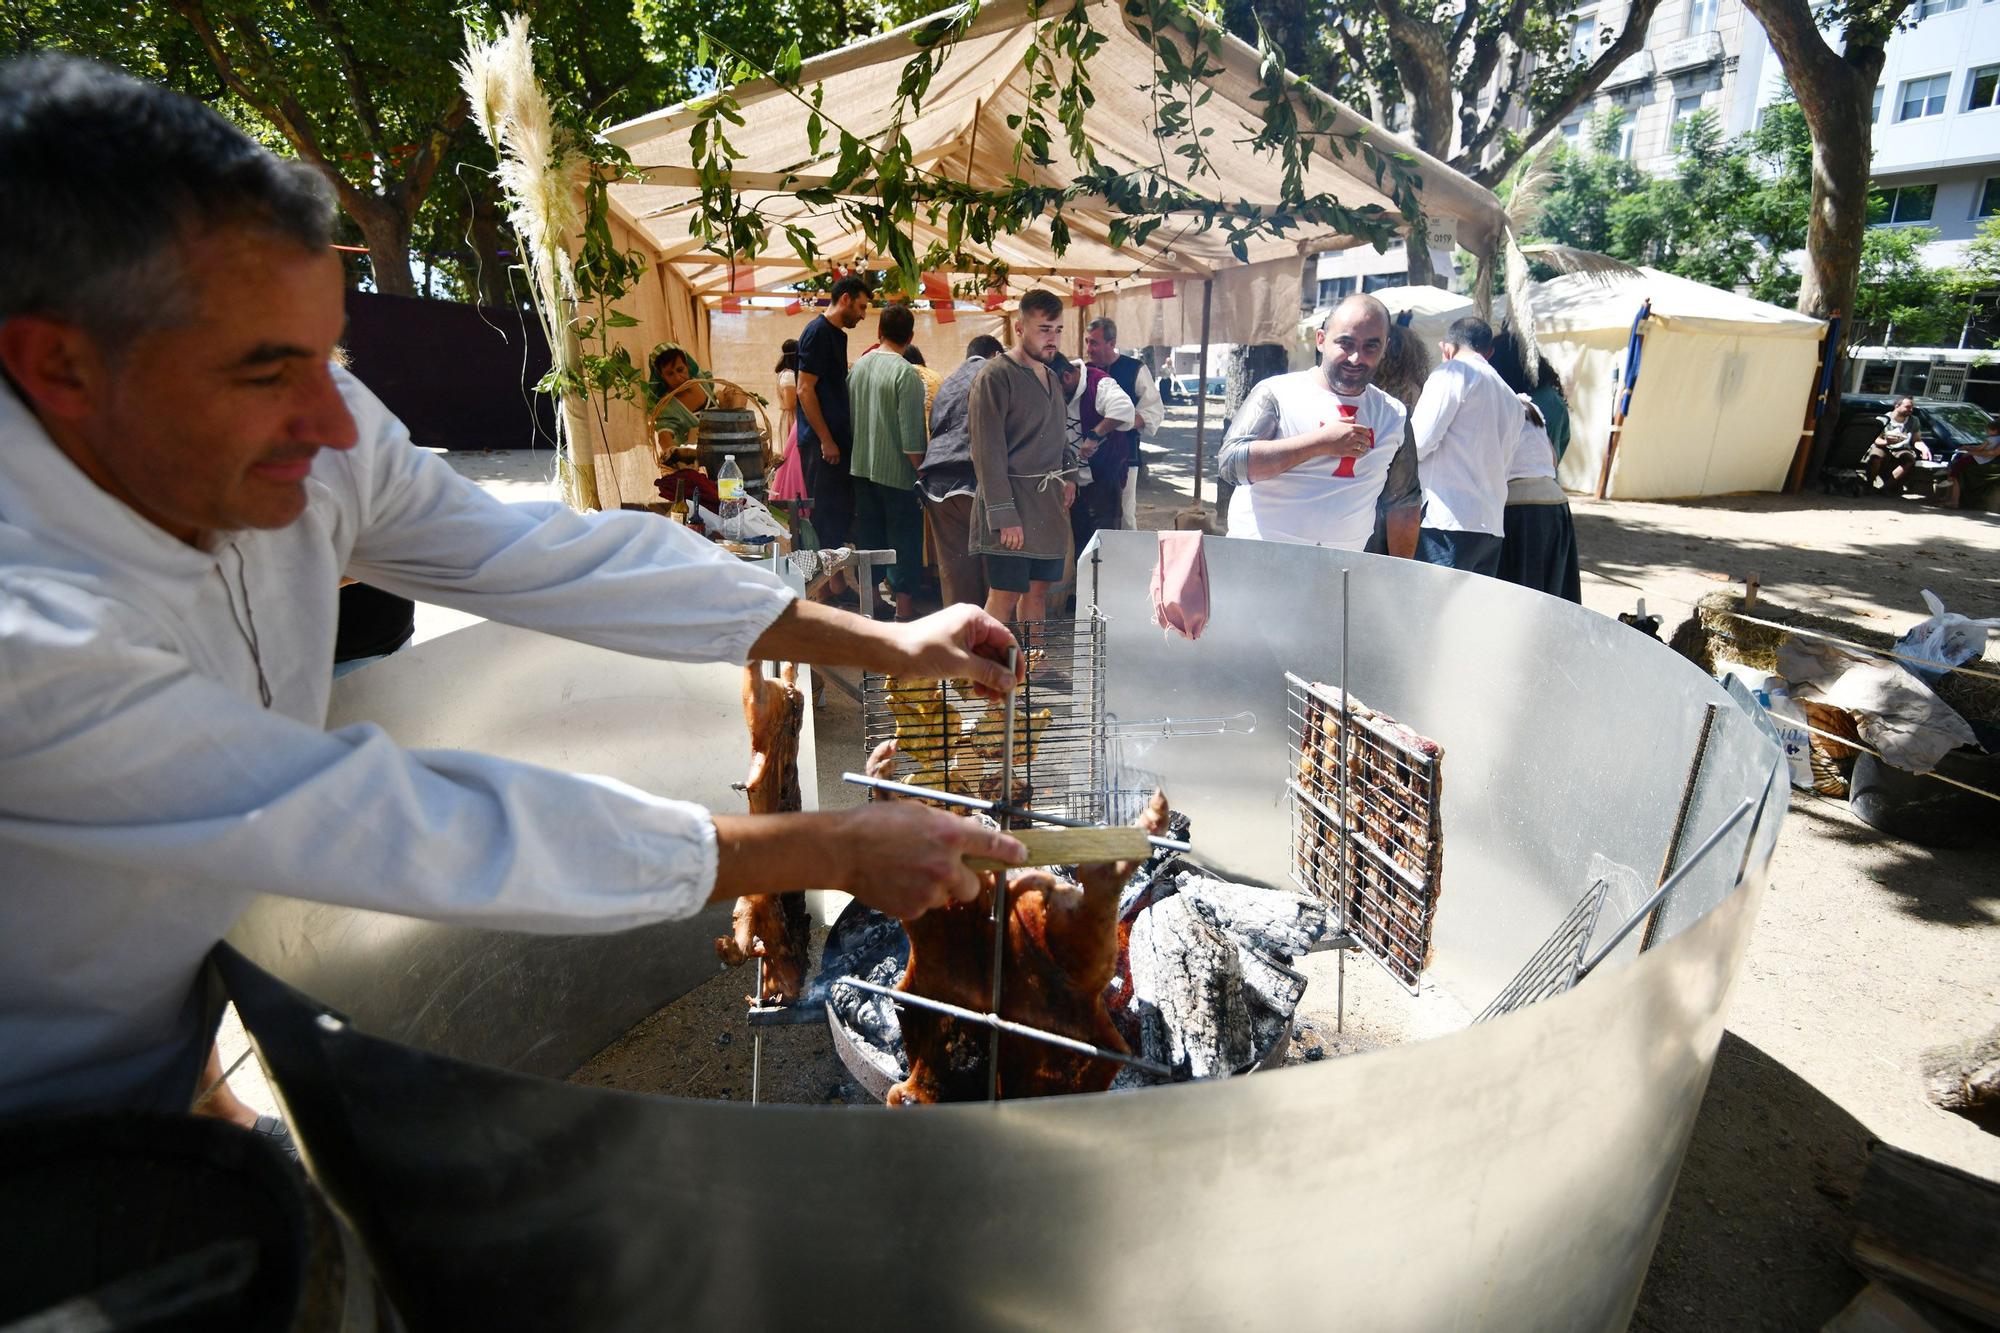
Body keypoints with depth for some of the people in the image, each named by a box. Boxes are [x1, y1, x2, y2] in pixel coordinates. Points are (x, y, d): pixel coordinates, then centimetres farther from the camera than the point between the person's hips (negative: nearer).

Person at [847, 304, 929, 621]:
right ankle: (903, 611, 2)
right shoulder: (905, 372, -15)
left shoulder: (858, 366, 5)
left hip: (861, 468, 6)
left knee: (870, 538, 15)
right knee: (904, 539, 2)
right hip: (897, 472, -6)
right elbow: (912, 437, -17)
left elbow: (850, 419, 13)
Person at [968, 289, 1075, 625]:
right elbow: (988, 452, -15)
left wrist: (1067, 477, 10)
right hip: (1011, 500, -8)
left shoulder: (1050, 378, 17)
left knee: (1038, 589, 11)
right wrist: (1004, 515, -20)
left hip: (1048, 504, 8)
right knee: (1005, 594, -6)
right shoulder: (995, 376, -10)